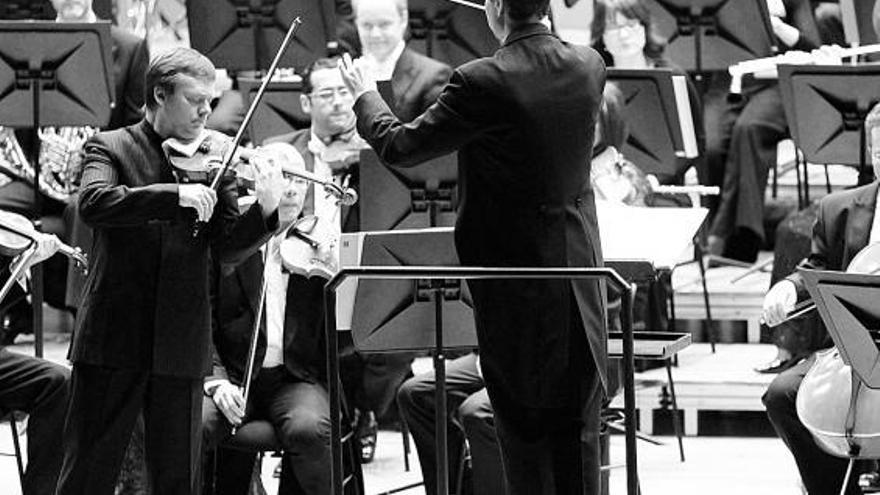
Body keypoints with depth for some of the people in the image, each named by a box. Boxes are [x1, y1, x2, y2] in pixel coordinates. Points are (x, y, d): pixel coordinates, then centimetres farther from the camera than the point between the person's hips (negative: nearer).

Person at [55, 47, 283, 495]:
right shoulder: (109, 148, 2)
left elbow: (226, 249, 1)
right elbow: (93, 204, -18)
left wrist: (267, 210, -18)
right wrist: (176, 196, -27)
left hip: (180, 346, 2)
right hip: (114, 338, -2)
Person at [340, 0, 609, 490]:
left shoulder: (483, 82, -20)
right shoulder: (589, 67, -3)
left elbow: (399, 146, -11)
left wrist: (366, 96, 8)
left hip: (514, 271, -5)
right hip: (579, 264, 5)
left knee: (523, 423, 6)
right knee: (578, 424, 9)